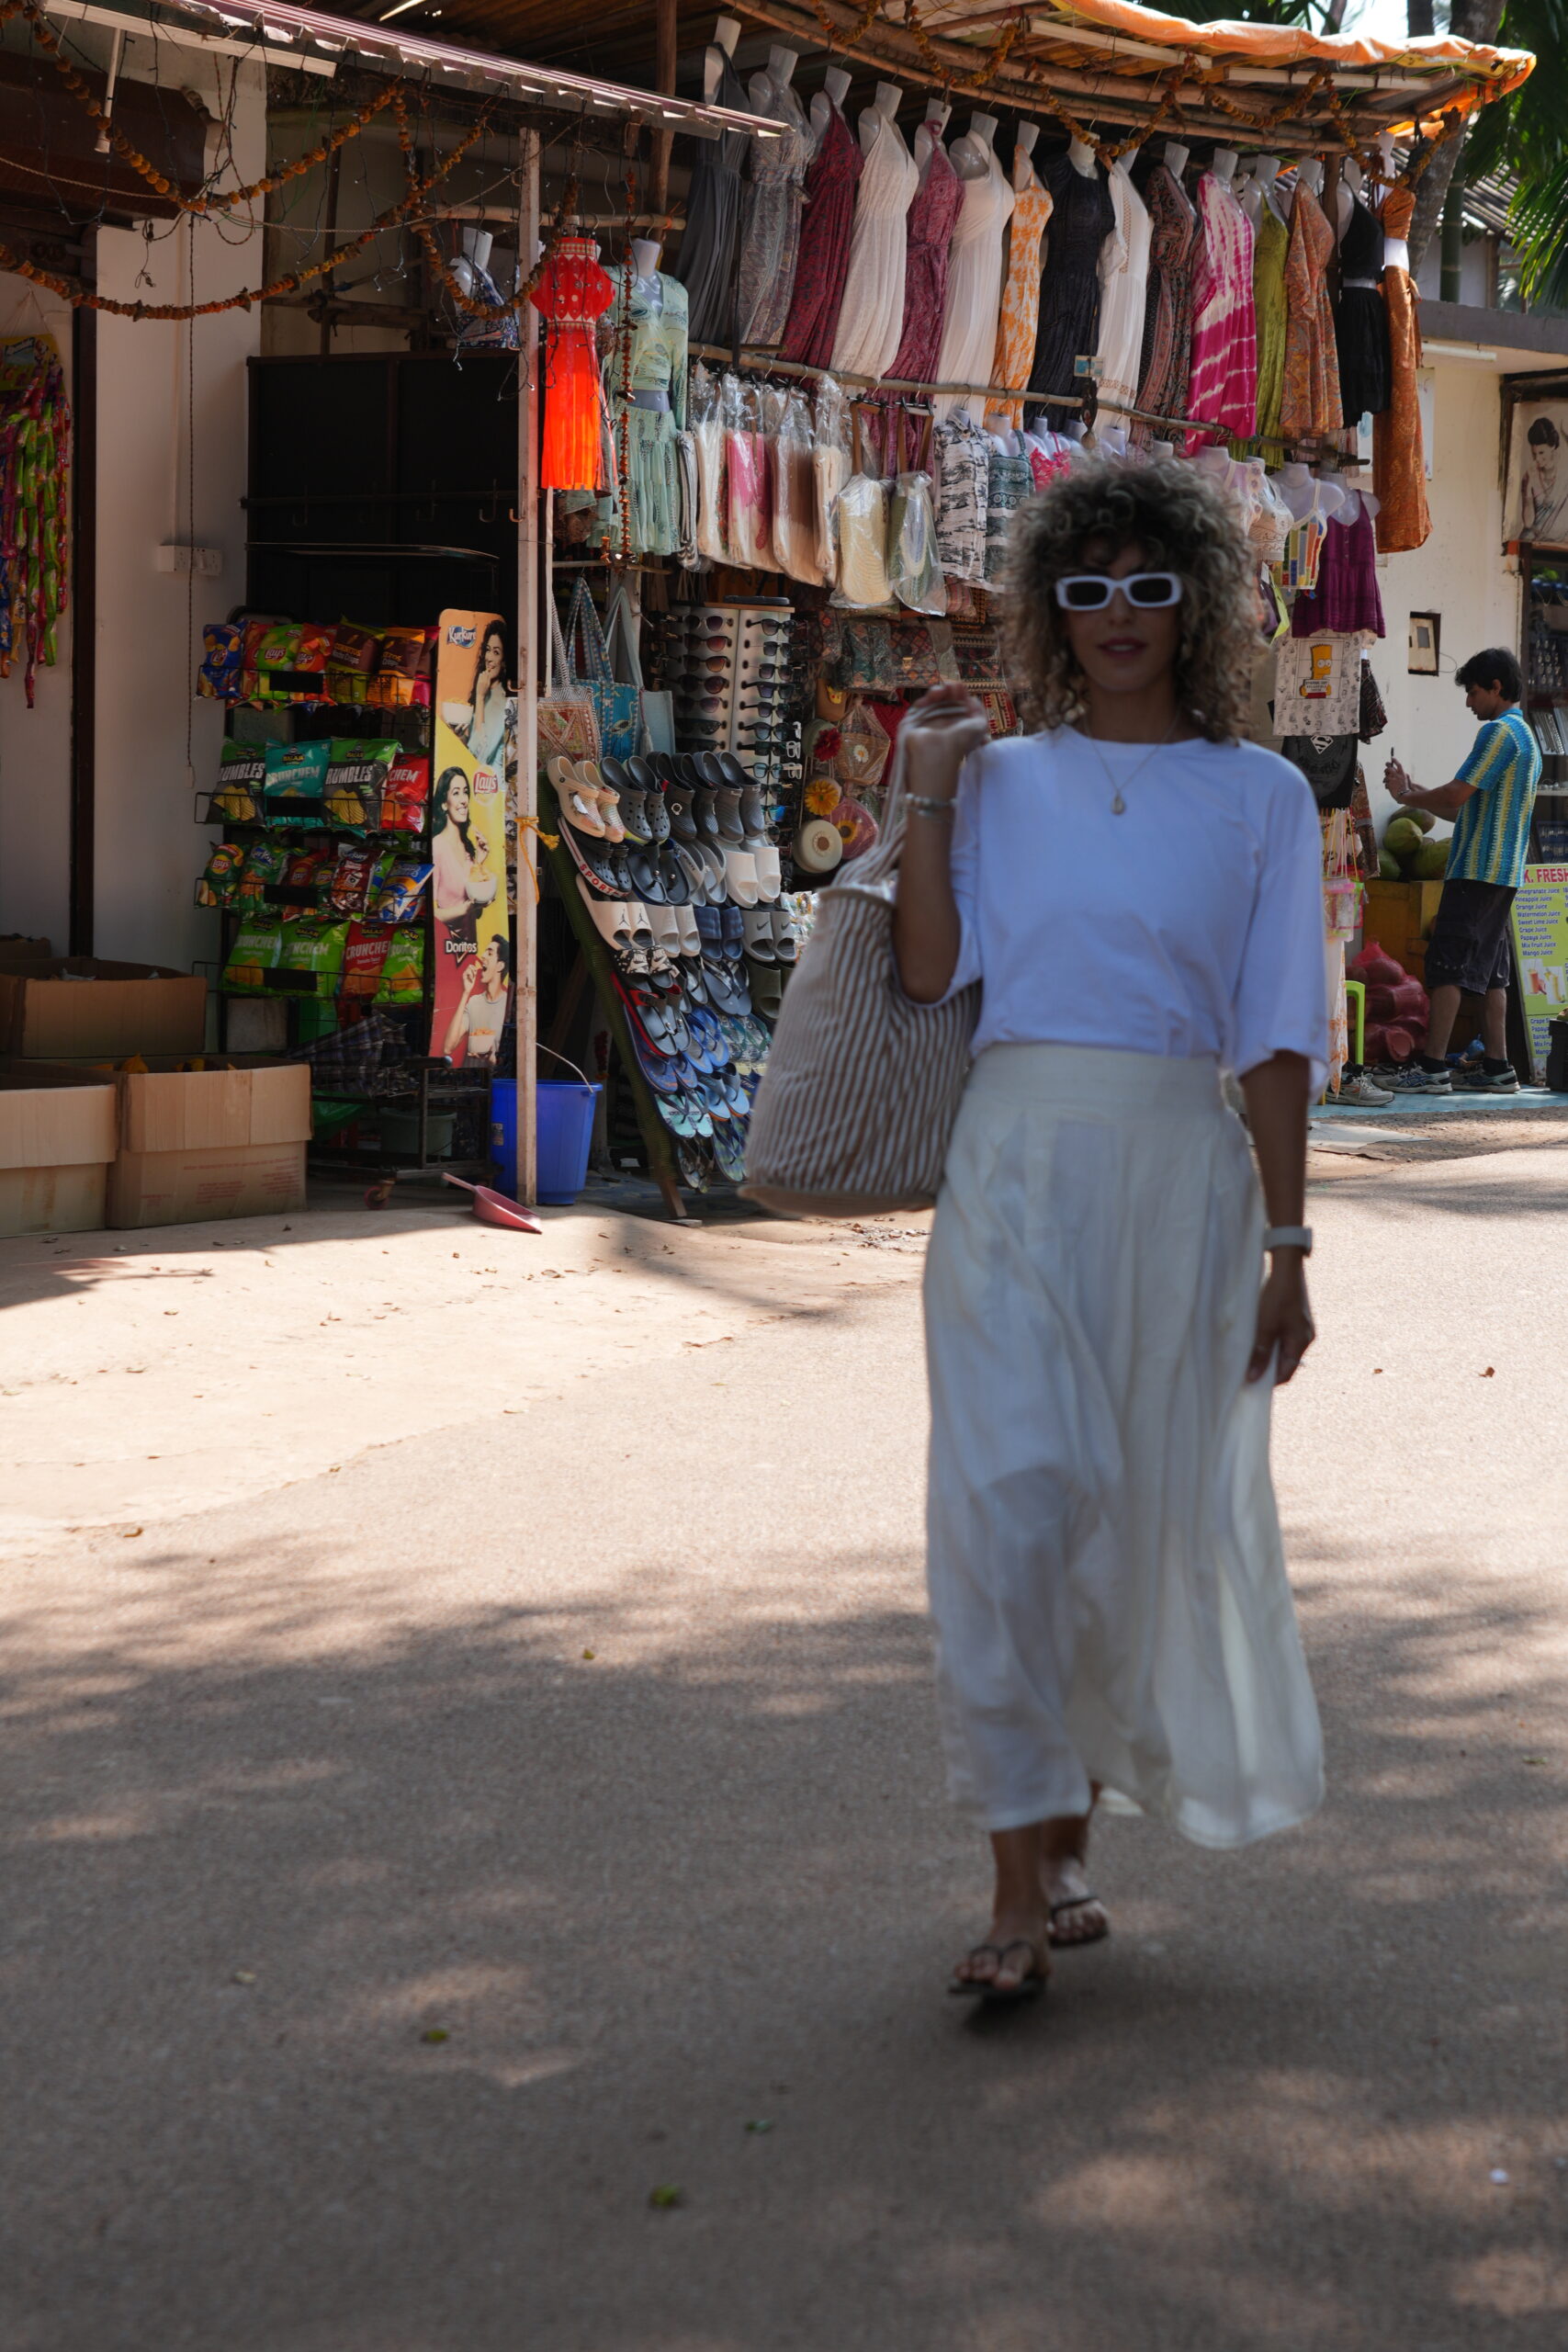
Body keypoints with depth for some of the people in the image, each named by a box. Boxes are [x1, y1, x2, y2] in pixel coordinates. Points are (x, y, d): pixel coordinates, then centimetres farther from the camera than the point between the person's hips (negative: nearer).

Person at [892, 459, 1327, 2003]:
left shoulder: (1261, 800, 6)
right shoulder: (1005, 779, 10)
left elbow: (1276, 1038, 3)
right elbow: (928, 971, -2)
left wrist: (1284, 1242, -1)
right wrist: (927, 794, -3)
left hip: (1177, 1171, 0)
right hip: (1017, 1162, 0)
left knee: (1143, 1513, 6)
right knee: (1009, 1499, -11)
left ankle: (1069, 1841, 23)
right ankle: (1023, 1886, -9)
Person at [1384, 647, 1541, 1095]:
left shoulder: (1498, 731, -11)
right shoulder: (1526, 735, 21)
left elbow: (1458, 795, -16)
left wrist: (1407, 796, 1)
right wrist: (1413, 790, 16)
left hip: (1477, 870, -10)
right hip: (1505, 872, 10)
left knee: (1447, 966, -10)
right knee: (1490, 971, 10)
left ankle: (1433, 1067, -13)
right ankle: (1498, 1068, 9)